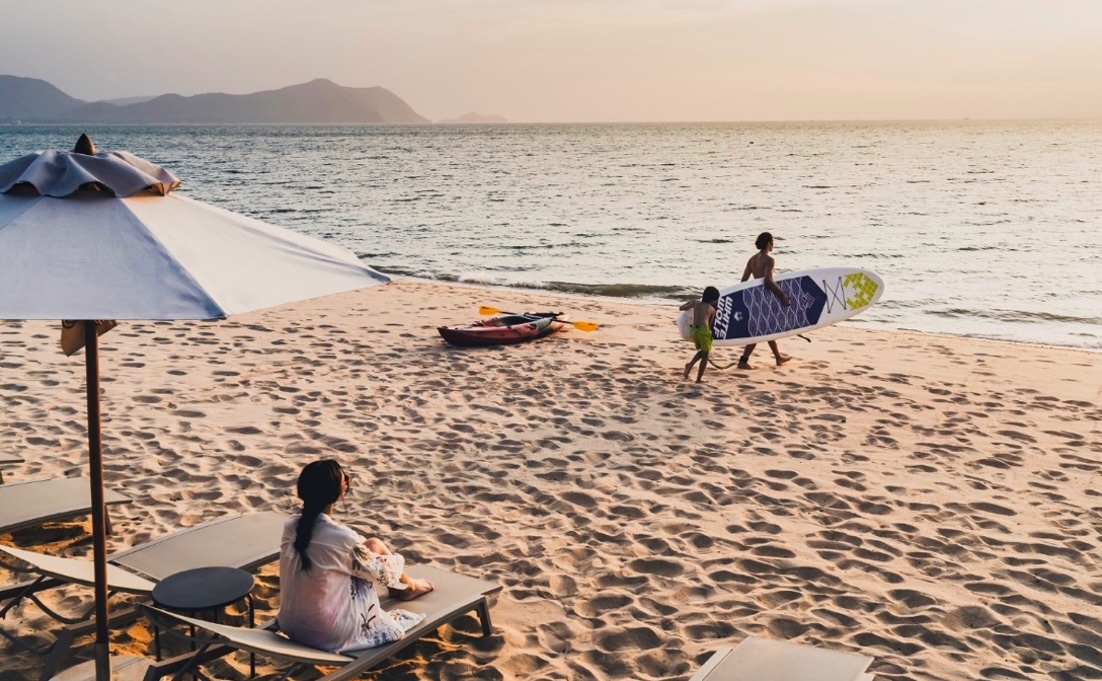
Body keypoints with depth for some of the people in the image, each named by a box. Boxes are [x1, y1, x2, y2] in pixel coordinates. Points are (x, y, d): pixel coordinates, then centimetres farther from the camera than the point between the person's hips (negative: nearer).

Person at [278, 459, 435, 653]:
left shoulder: (291, 525, -8)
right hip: (330, 635, -6)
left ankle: (404, 586, 45)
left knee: (371, 546, 16)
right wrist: (398, 559, 15)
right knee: (374, 546, 8)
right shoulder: (342, 537, -26)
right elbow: (382, 572, -6)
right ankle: (408, 586, 39)